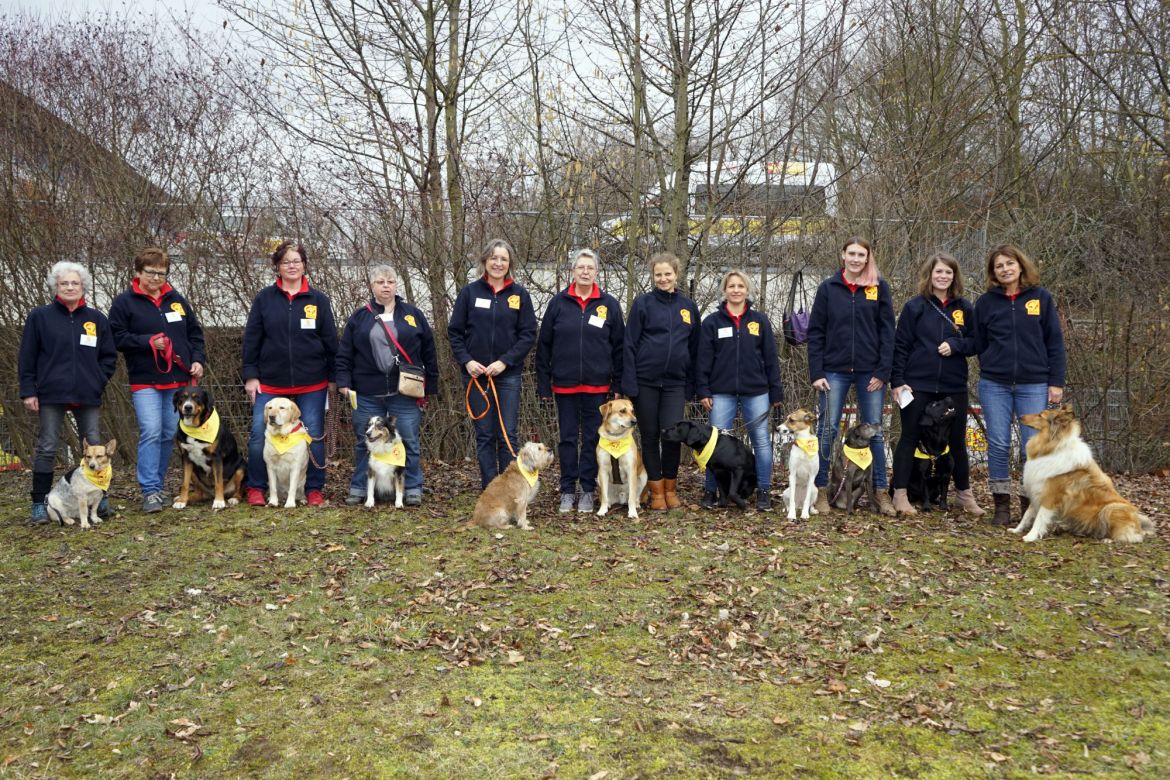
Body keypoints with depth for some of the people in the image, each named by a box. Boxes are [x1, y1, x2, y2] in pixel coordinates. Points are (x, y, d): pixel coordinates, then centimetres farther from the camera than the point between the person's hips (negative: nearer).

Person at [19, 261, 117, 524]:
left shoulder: (97, 319, 9)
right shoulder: (40, 316, 3)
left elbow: (109, 356, 13)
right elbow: (27, 357, 3)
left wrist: (98, 381, 0)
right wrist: (28, 391, -3)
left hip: (88, 396, 2)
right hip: (51, 395, -2)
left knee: (96, 447, 4)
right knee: (46, 449, 1)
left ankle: (100, 499, 14)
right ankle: (40, 504, 9)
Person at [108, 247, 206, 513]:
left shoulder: (177, 300, 12)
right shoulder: (125, 302, -1)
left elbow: (195, 333, 17)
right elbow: (117, 338, -5)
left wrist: (198, 360, 3)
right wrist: (148, 342, -15)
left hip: (178, 381, 5)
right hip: (145, 382, -4)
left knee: (170, 434, 7)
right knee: (151, 432, -15)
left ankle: (157, 485, 21)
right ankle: (149, 491, -10)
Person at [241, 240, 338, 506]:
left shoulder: (318, 300, 4)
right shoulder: (264, 298, 4)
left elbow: (330, 340, 5)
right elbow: (251, 339, 3)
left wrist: (333, 377, 3)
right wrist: (250, 376, -2)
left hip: (312, 384, 0)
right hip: (270, 382, 0)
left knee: (314, 435, 3)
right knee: (259, 434, -1)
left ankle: (314, 490, 15)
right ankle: (256, 488, 14)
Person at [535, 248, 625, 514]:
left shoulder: (609, 304, 3)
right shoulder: (559, 302, 2)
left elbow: (619, 346, 5)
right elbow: (544, 345, 3)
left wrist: (619, 382, 1)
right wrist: (543, 383, -1)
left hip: (597, 385, 0)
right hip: (565, 383, 0)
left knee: (592, 438, 6)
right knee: (568, 438, 7)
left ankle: (588, 491, 16)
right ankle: (567, 491, 16)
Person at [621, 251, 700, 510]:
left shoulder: (689, 307, 9)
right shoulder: (643, 303, 0)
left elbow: (694, 348, 12)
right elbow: (630, 344, -3)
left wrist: (692, 383, 7)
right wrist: (629, 382, -10)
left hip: (675, 382, 2)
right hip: (646, 381, -1)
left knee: (672, 435, -7)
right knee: (650, 436, 4)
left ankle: (671, 489, 11)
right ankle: (656, 491, 15)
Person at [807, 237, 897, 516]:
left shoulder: (879, 287, 4)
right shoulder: (828, 288, 3)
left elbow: (887, 332, 1)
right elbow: (815, 333, 2)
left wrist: (883, 372, -6)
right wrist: (816, 373, -5)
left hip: (870, 372, 0)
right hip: (835, 370, 0)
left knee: (874, 431, 6)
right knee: (827, 430, 2)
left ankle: (881, 491, 14)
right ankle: (821, 490, 9)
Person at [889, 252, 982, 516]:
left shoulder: (965, 308, 6)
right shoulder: (914, 306, -2)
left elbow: (976, 343, 9)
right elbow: (900, 345, -4)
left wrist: (955, 345, -12)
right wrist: (897, 381, -11)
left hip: (954, 386, 3)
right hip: (917, 384, -3)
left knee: (957, 441, 13)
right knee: (909, 438, 3)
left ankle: (965, 494, 27)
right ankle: (900, 495, 9)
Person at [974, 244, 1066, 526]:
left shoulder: (1041, 298, 4)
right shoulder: (986, 302, 6)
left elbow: (1055, 342, 3)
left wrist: (1056, 382, -2)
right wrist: (990, 370, 4)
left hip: (1034, 385, -1)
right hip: (994, 386, 1)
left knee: (1033, 447, -1)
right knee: (998, 445, 1)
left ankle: (1030, 506, 11)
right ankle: (1001, 506, 10)